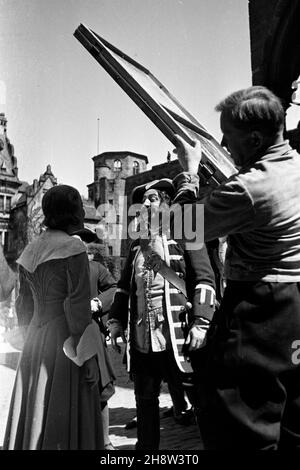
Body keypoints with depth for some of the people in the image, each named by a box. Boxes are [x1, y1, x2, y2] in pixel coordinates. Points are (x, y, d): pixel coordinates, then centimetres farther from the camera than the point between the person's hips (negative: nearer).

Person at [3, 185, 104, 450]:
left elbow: (25, 306, 14)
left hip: (35, 342, 7)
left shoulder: (30, 251, 8)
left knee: (33, 416, 17)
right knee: (64, 422, 3)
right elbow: (78, 307, -17)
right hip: (65, 343, -7)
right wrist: (88, 357, -13)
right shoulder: (73, 248, -13)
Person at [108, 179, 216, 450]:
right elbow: (124, 286, 21)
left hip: (175, 336, -5)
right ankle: (146, 446, 34)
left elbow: (204, 279, -7)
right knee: (144, 401, 16)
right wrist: (116, 320, 10)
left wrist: (200, 323, -15)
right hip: (140, 338, 6)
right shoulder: (137, 245, 17)